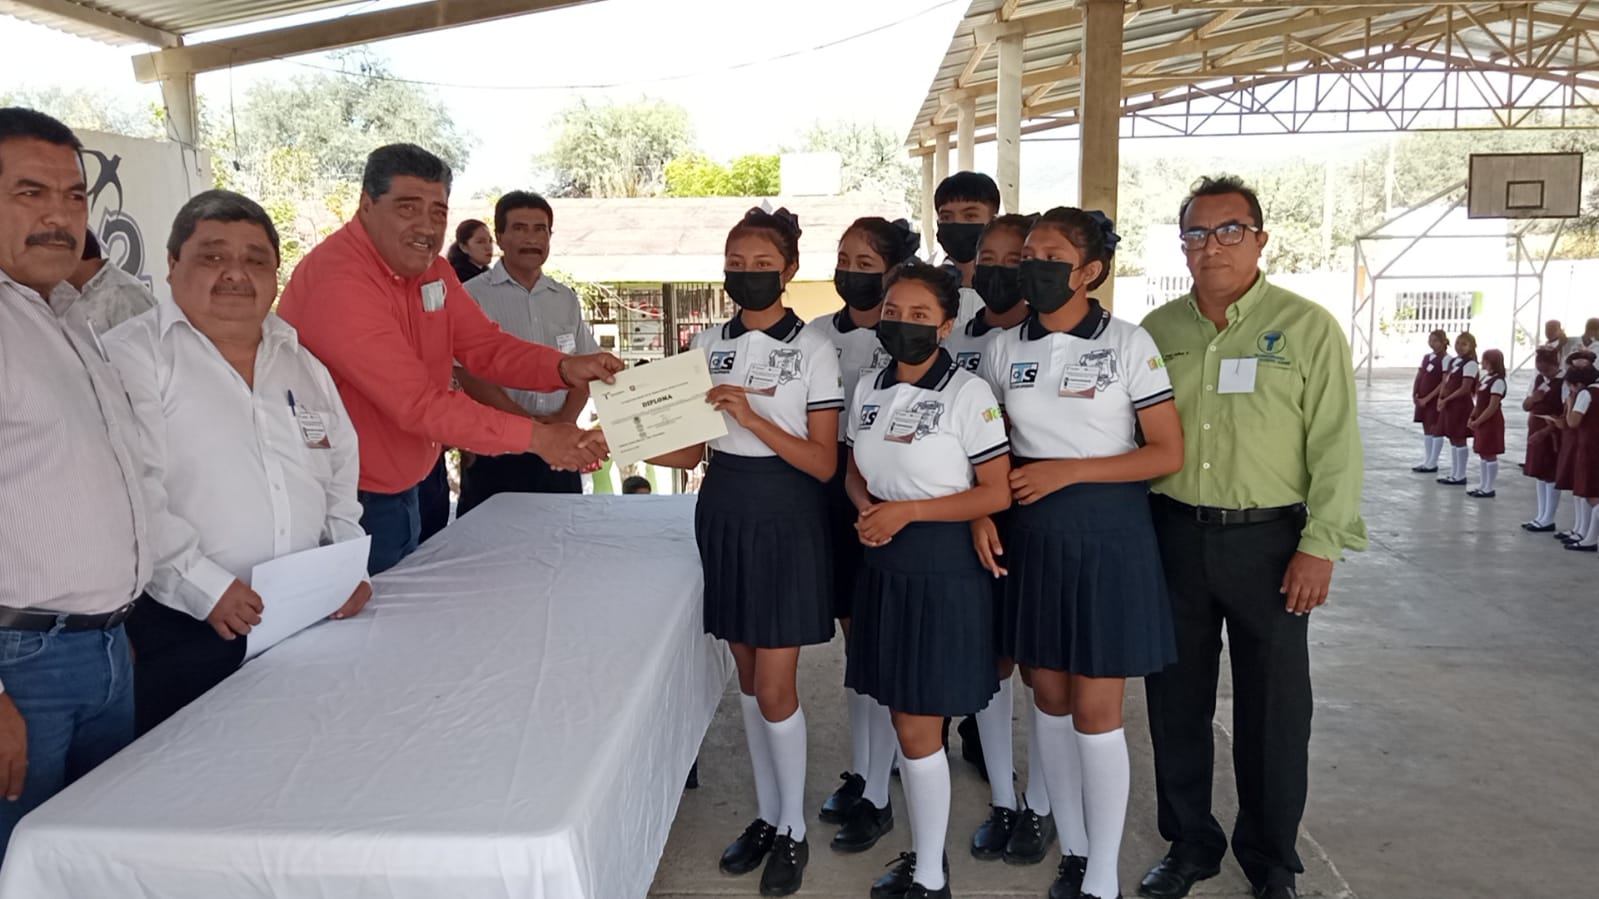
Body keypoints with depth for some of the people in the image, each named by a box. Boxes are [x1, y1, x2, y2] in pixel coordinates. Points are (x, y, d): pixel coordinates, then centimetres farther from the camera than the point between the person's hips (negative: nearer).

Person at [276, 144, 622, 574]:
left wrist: (566, 369, -20)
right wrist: (534, 437, -33)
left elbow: (485, 346, -1)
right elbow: (418, 402, -30)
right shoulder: (338, 282, -25)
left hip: (400, 493, 8)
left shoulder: (429, 268, 3)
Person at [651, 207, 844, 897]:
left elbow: (823, 463, -12)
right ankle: (767, 814, 29)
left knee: (775, 688, -2)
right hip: (723, 512, 5)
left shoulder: (813, 350, -8)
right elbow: (689, 450, 6)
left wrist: (752, 418, -23)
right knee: (749, 679, 14)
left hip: (786, 518, -5)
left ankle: (793, 830, 18)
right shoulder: (708, 346, 5)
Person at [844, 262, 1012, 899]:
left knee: (918, 729, 0)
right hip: (882, 565, 6)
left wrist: (908, 511, -18)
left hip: (942, 567, -6)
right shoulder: (868, 390, 8)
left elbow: (997, 492, -12)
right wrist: (867, 509, -5)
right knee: (905, 721, 14)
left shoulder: (968, 393, -11)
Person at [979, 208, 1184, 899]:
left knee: (1095, 712, -1)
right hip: (1031, 535, 4)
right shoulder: (1004, 349, 5)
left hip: (1106, 533, -4)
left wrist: (1067, 470, -15)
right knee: (1049, 697, 12)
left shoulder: (1128, 343, -7)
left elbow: (1168, 453, -8)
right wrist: (980, 513, -5)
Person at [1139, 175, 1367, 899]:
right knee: (1176, 699, 11)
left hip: (1268, 541, -3)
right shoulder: (1156, 330, 7)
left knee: (1272, 708, 8)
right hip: (1173, 535, 3)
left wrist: (1320, 546, -11)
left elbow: (1335, 445, -6)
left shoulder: (1308, 327, -3)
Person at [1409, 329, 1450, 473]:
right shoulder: (1427, 357, 11)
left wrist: (1427, 399, -18)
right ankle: (1426, 461, 18)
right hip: (1423, 399, 7)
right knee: (1426, 429, 12)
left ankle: (1432, 463, 3)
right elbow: (1418, 377, 12)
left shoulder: (1446, 359, -11)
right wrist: (1414, 394, -2)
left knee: (1435, 429, -1)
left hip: (1435, 400, -7)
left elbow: (1444, 384, -16)